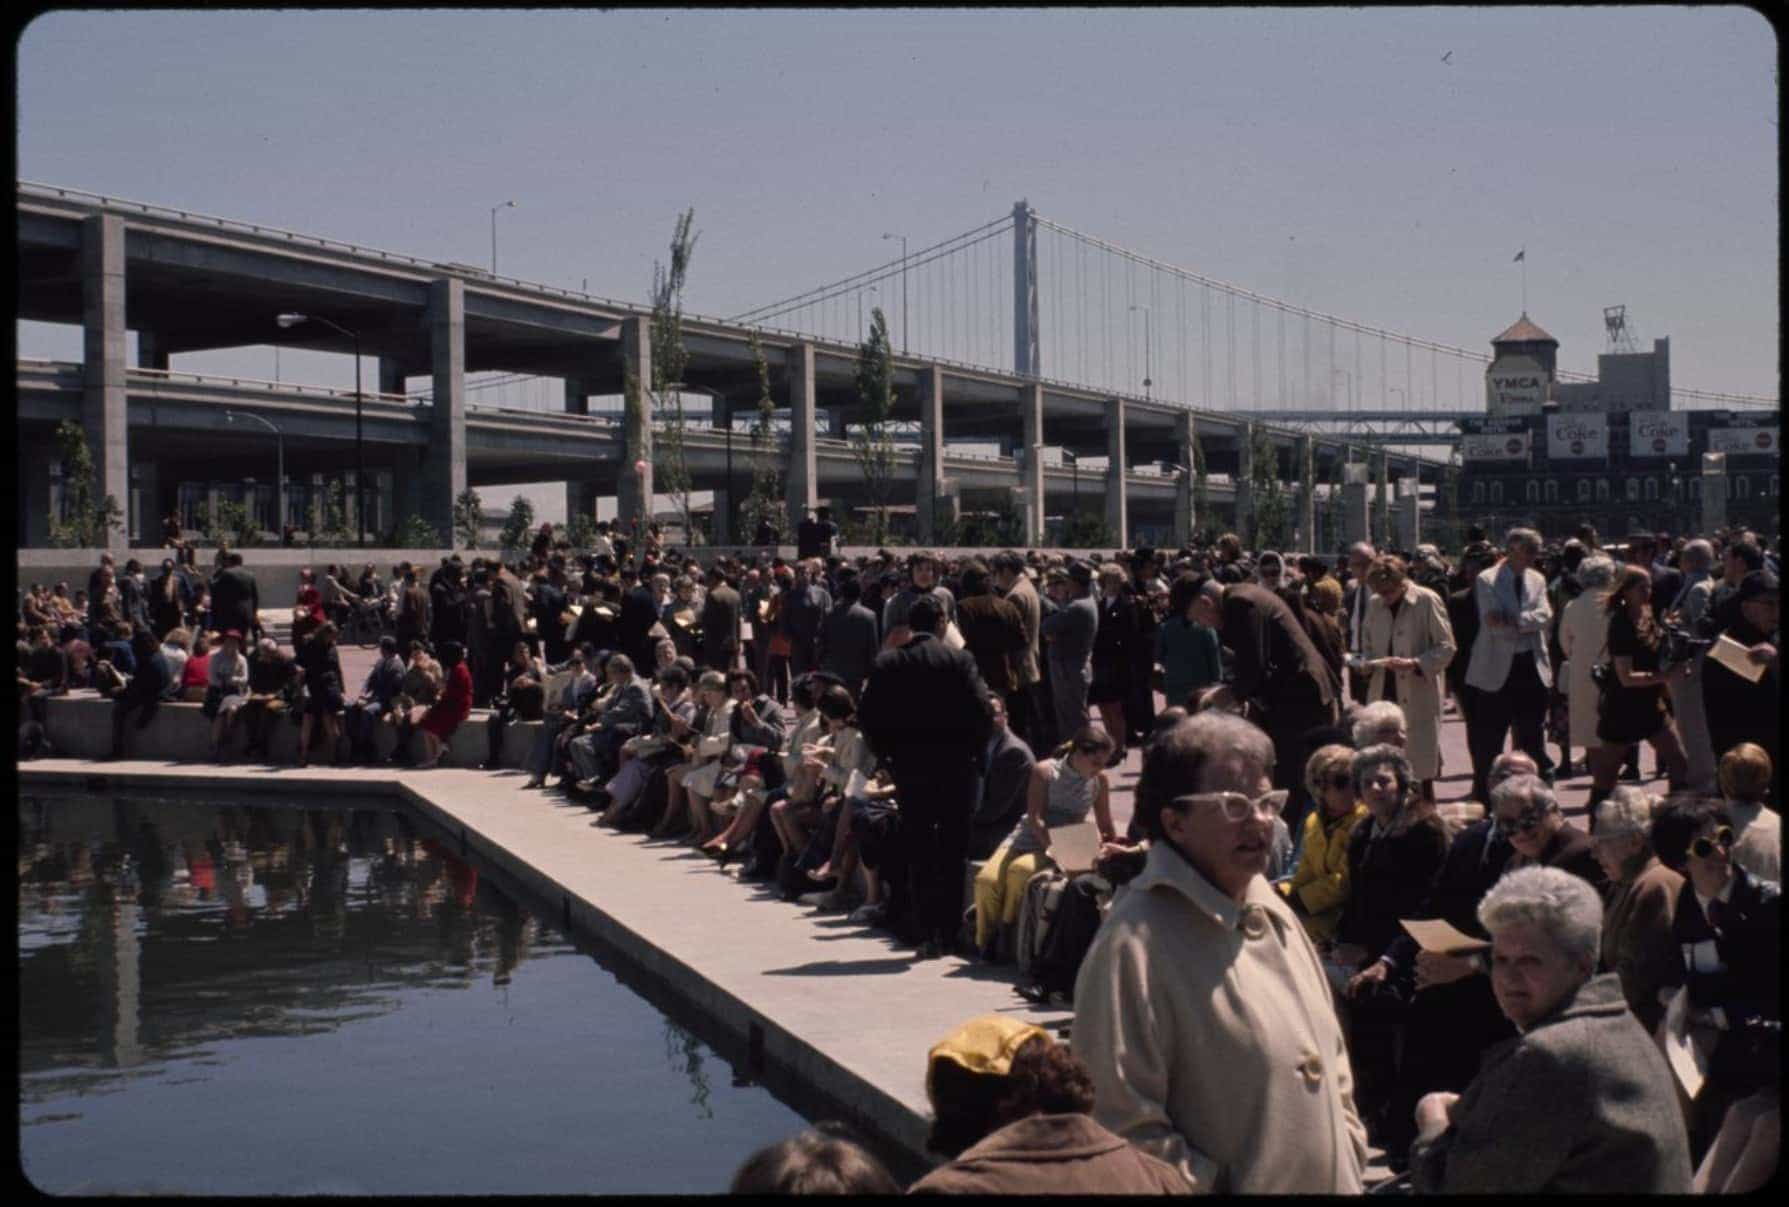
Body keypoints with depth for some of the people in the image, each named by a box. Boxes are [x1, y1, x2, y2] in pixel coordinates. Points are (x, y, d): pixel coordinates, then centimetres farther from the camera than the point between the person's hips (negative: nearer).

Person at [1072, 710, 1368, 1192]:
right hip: (1239, 1185, -7)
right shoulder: (1135, 945, -20)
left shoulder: (1268, 910, 8)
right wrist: (1216, 1187, -21)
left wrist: (1349, 1159, 8)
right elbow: (1125, 1127, -23)